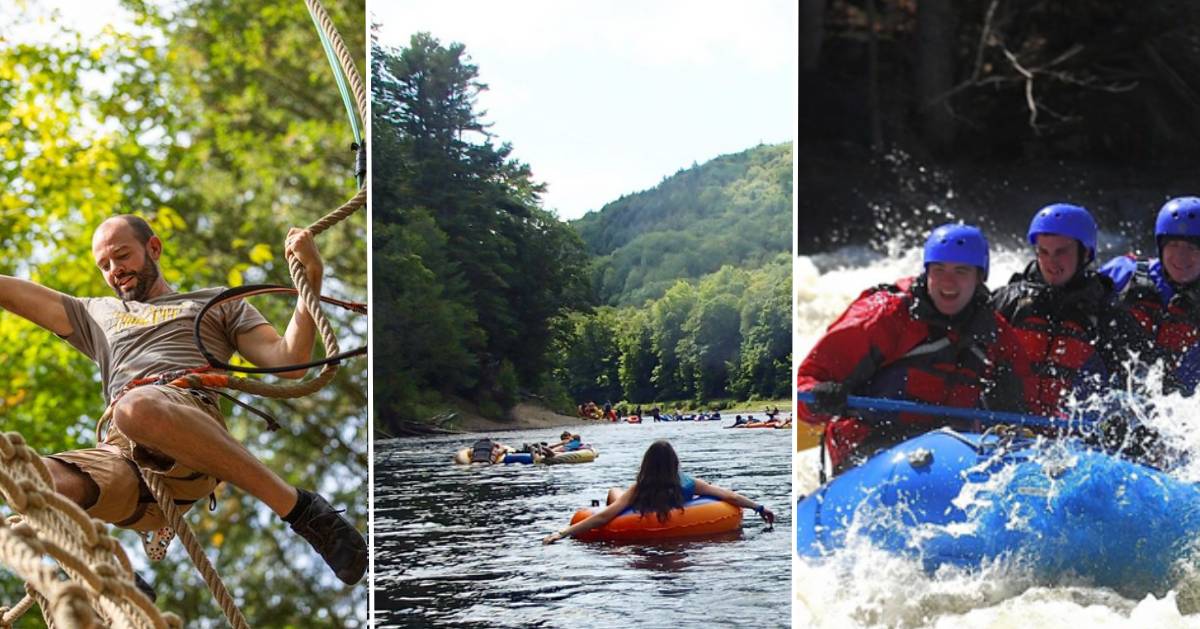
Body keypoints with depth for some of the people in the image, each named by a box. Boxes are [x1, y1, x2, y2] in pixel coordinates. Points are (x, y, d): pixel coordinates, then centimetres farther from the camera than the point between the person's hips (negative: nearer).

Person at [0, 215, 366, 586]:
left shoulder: (218, 303, 30)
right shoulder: (96, 314, 40)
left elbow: (289, 362, 15)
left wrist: (311, 280, 3)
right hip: (119, 453, 3)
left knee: (136, 408, -42)